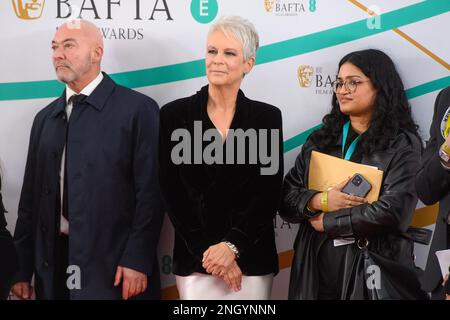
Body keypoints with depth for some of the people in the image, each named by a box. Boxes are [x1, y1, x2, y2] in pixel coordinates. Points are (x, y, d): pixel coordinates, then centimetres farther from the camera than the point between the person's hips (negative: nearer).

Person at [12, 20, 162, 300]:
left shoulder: (137, 108, -5)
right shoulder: (45, 118, 12)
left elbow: (150, 192, -8)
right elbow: (32, 195, 11)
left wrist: (137, 260, -13)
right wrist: (23, 268, 8)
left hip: (113, 265, -5)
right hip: (53, 264, 5)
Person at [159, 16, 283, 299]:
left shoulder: (267, 117, 1)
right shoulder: (174, 115, -1)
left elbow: (269, 194, -2)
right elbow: (172, 194, -3)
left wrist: (232, 246, -12)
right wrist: (207, 252, -10)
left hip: (252, 260, 1)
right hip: (195, 260, 0)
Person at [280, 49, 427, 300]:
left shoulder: (402, 144, -5)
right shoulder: (319, 140, 8)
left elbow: (392, 211, -17)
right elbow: (285, 198, 5)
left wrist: (327, 222, -9)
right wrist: (319, 201, -15)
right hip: (316, 271, 4)